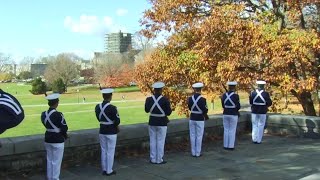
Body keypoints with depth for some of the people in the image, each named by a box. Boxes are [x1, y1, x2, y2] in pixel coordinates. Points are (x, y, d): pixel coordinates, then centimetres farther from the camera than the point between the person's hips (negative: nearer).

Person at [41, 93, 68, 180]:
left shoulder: (44, 114, 1)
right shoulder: (58, 114, -21)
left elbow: (46, 125, 9)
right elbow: (65, 128, -17)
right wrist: (64, 135, 2)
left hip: (48, 140, 7)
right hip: (58, 141, -7)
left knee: (49, 160, 18)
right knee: (56, 162, 4)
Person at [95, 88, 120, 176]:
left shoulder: (97, 106, -1)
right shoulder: (112, 108, -20)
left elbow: (99, 118, 9)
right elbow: (117, 121, -17)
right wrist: (116, 127, 2)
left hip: (102, 131, 6)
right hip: (111, 132, -5)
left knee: (103, 151, 15)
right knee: (110, 151, 5)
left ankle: (104, 169, 22)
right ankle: (109, 170, 11)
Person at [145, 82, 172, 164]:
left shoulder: (149, 99, -4)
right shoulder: (165, 100, -14)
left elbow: (146, 110, 9)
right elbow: (169, 112, -10)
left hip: (152, 122, 3)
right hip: (162, 123, -3)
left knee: (153, 141, 12)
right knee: (160, 141, 6)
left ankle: (153, 159, 18)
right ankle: (159, 159, 11)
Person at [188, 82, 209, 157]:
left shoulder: (190, 98, -3)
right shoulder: (202, 99, -16)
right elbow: (205, 110, -14)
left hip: (192, 119, 4)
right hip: (200, 120, -4)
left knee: (193, 136, 10)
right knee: (199, 136, 5)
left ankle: (193, 152, 15)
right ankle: (198, 153, 9)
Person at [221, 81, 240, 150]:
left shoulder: (224, 95, 1)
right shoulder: (236, 96, -14)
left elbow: (223, 105, 8)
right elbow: (238, 106, -9)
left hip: (225, 114, 4)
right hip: (233, 115, -4)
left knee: (226, 130, 11)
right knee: (232, 130, 4)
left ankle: (225, 145, 15)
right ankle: (231, 146, 7)